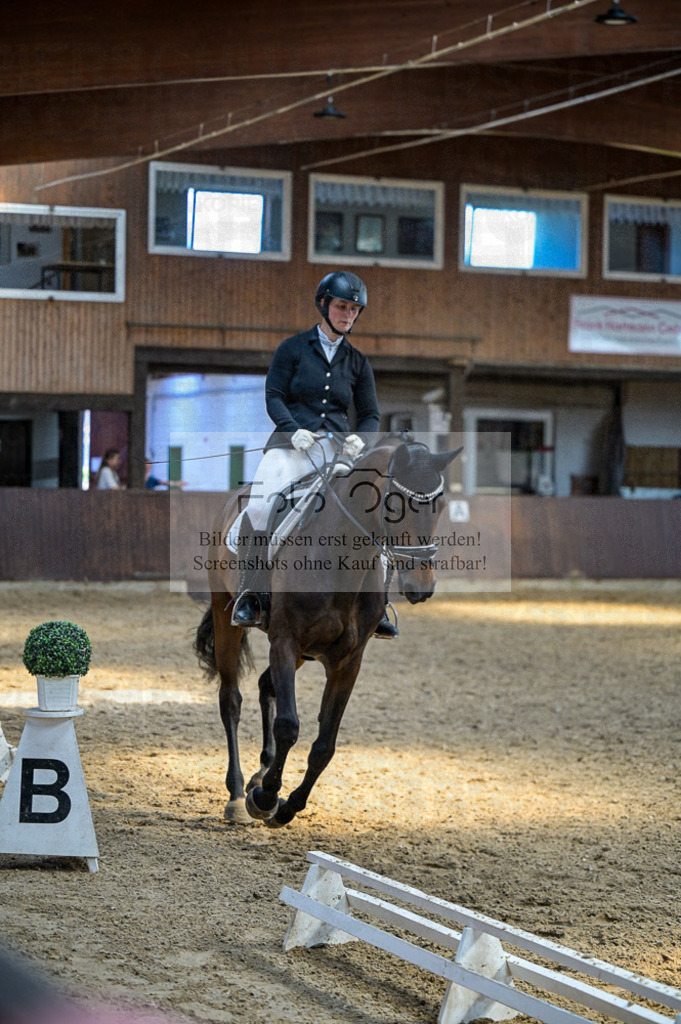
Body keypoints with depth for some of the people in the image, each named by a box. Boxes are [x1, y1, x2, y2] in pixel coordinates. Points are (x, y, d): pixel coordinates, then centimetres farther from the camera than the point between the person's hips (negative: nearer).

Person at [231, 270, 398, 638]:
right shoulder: (293, 349, 6)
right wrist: (293, 429, -17)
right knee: (259, 507, -27)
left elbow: (370, 414, 15)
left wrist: (358, 438, -7)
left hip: (338, 447, 3)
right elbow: (273, 396, 1)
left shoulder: (357, 362, 15)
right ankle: (249, 594, -13)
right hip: (292, 443, -3)